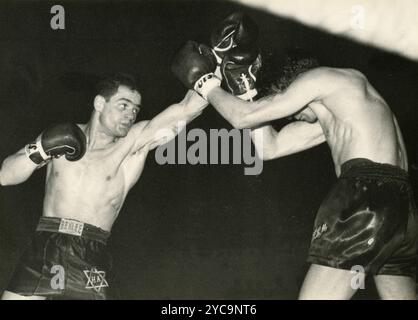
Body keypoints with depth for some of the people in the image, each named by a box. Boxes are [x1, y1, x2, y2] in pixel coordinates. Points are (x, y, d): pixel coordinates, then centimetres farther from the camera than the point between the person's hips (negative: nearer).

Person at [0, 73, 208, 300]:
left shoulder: (135, 141, 4)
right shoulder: (61, 134, 10)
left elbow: (186, 109, -6)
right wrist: (40, 151, -8)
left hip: (91, 260, -1)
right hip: (43, 249, 2)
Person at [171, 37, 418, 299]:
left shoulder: (323, 76, 7)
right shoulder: (330, 117, 33)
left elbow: (244, 118, 5)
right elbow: (270, 147, 30)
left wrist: (205, 83, 21)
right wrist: (246, 88, 29)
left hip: (367, 193, -10)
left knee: (315, 295, -12)